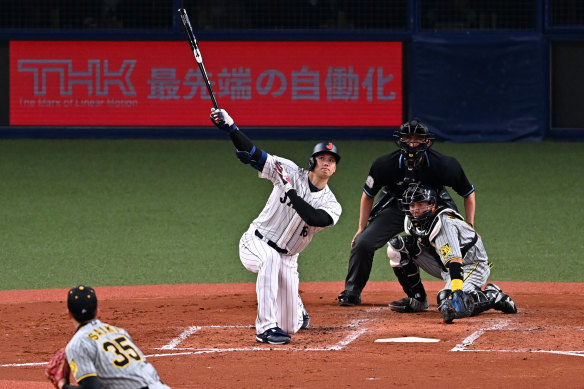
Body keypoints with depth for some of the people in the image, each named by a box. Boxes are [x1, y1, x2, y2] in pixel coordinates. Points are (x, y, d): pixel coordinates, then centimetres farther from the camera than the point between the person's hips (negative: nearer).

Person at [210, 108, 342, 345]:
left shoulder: (332, 206, -7)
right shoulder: (290, 172, -8)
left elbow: (314, 218, -29)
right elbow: (253, 154, -15)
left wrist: (290, 190, -30)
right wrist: (228, 127, -28)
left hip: (287, 258, 3)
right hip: (255, 243, -3)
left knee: (291, 327, 5)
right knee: (270, 258, -41)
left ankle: (297, 308, 46)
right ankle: (266, 327, -40)